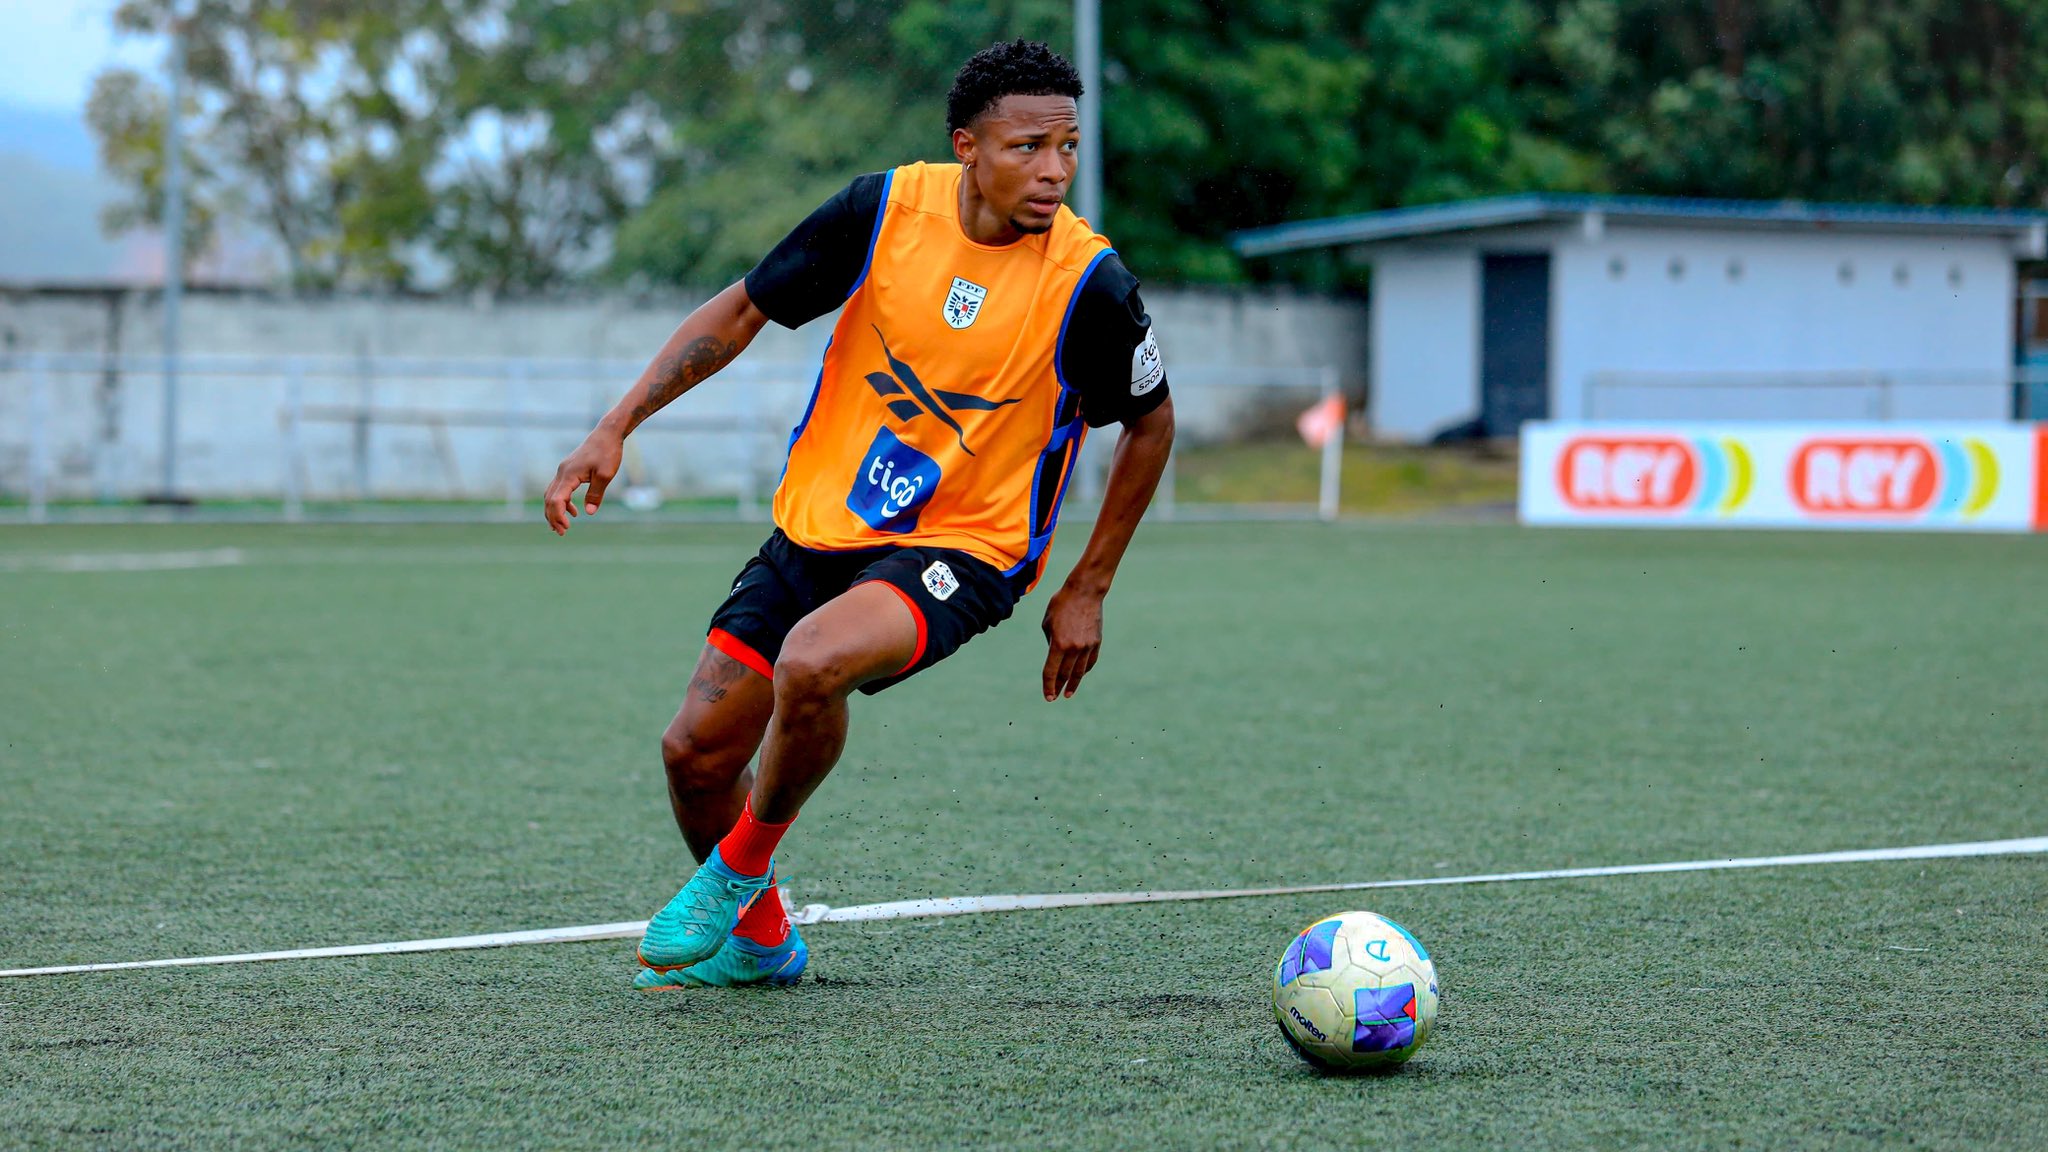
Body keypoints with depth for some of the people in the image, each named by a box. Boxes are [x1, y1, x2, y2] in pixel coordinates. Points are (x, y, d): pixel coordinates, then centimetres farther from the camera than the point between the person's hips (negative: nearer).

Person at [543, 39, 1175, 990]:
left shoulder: (1088, 283, -15)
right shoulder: (888, 209, -9)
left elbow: (1150, 423, 2)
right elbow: (741, 312, 3)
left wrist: (1087, 591, 2)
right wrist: (615, 430, -3)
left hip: (963, 547, -4)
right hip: (818, 522, 4)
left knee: (811, 664, -33)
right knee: (695, 751, 0)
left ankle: (740, 866, -4)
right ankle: (758, 939, 30)